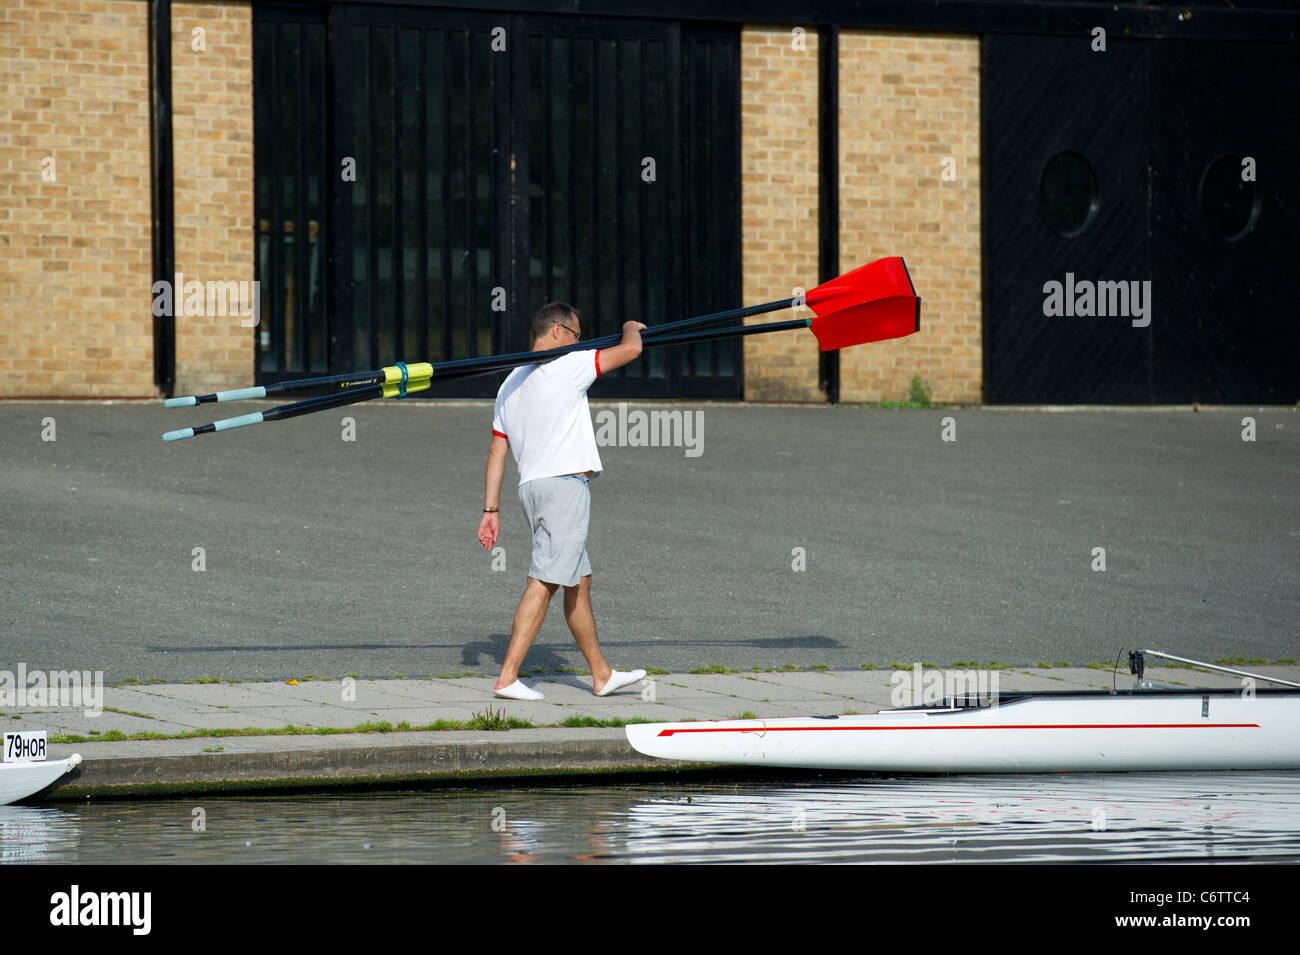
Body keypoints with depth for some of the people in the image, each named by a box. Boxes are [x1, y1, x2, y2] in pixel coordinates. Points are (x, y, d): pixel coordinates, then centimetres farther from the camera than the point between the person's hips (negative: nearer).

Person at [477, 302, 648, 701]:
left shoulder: (511, 384, 17)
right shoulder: (565, 366, -7)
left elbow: (497, 451, 15)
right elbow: (631, 349, -7)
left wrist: (490, 511, 15)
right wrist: (631, 328, 17)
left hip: (533, 488, 9)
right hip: (565, 485, -9)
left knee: (578, 581, 16)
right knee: (544, 582, -11)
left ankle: (602, 675, 23)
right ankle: (508, 677, -15)